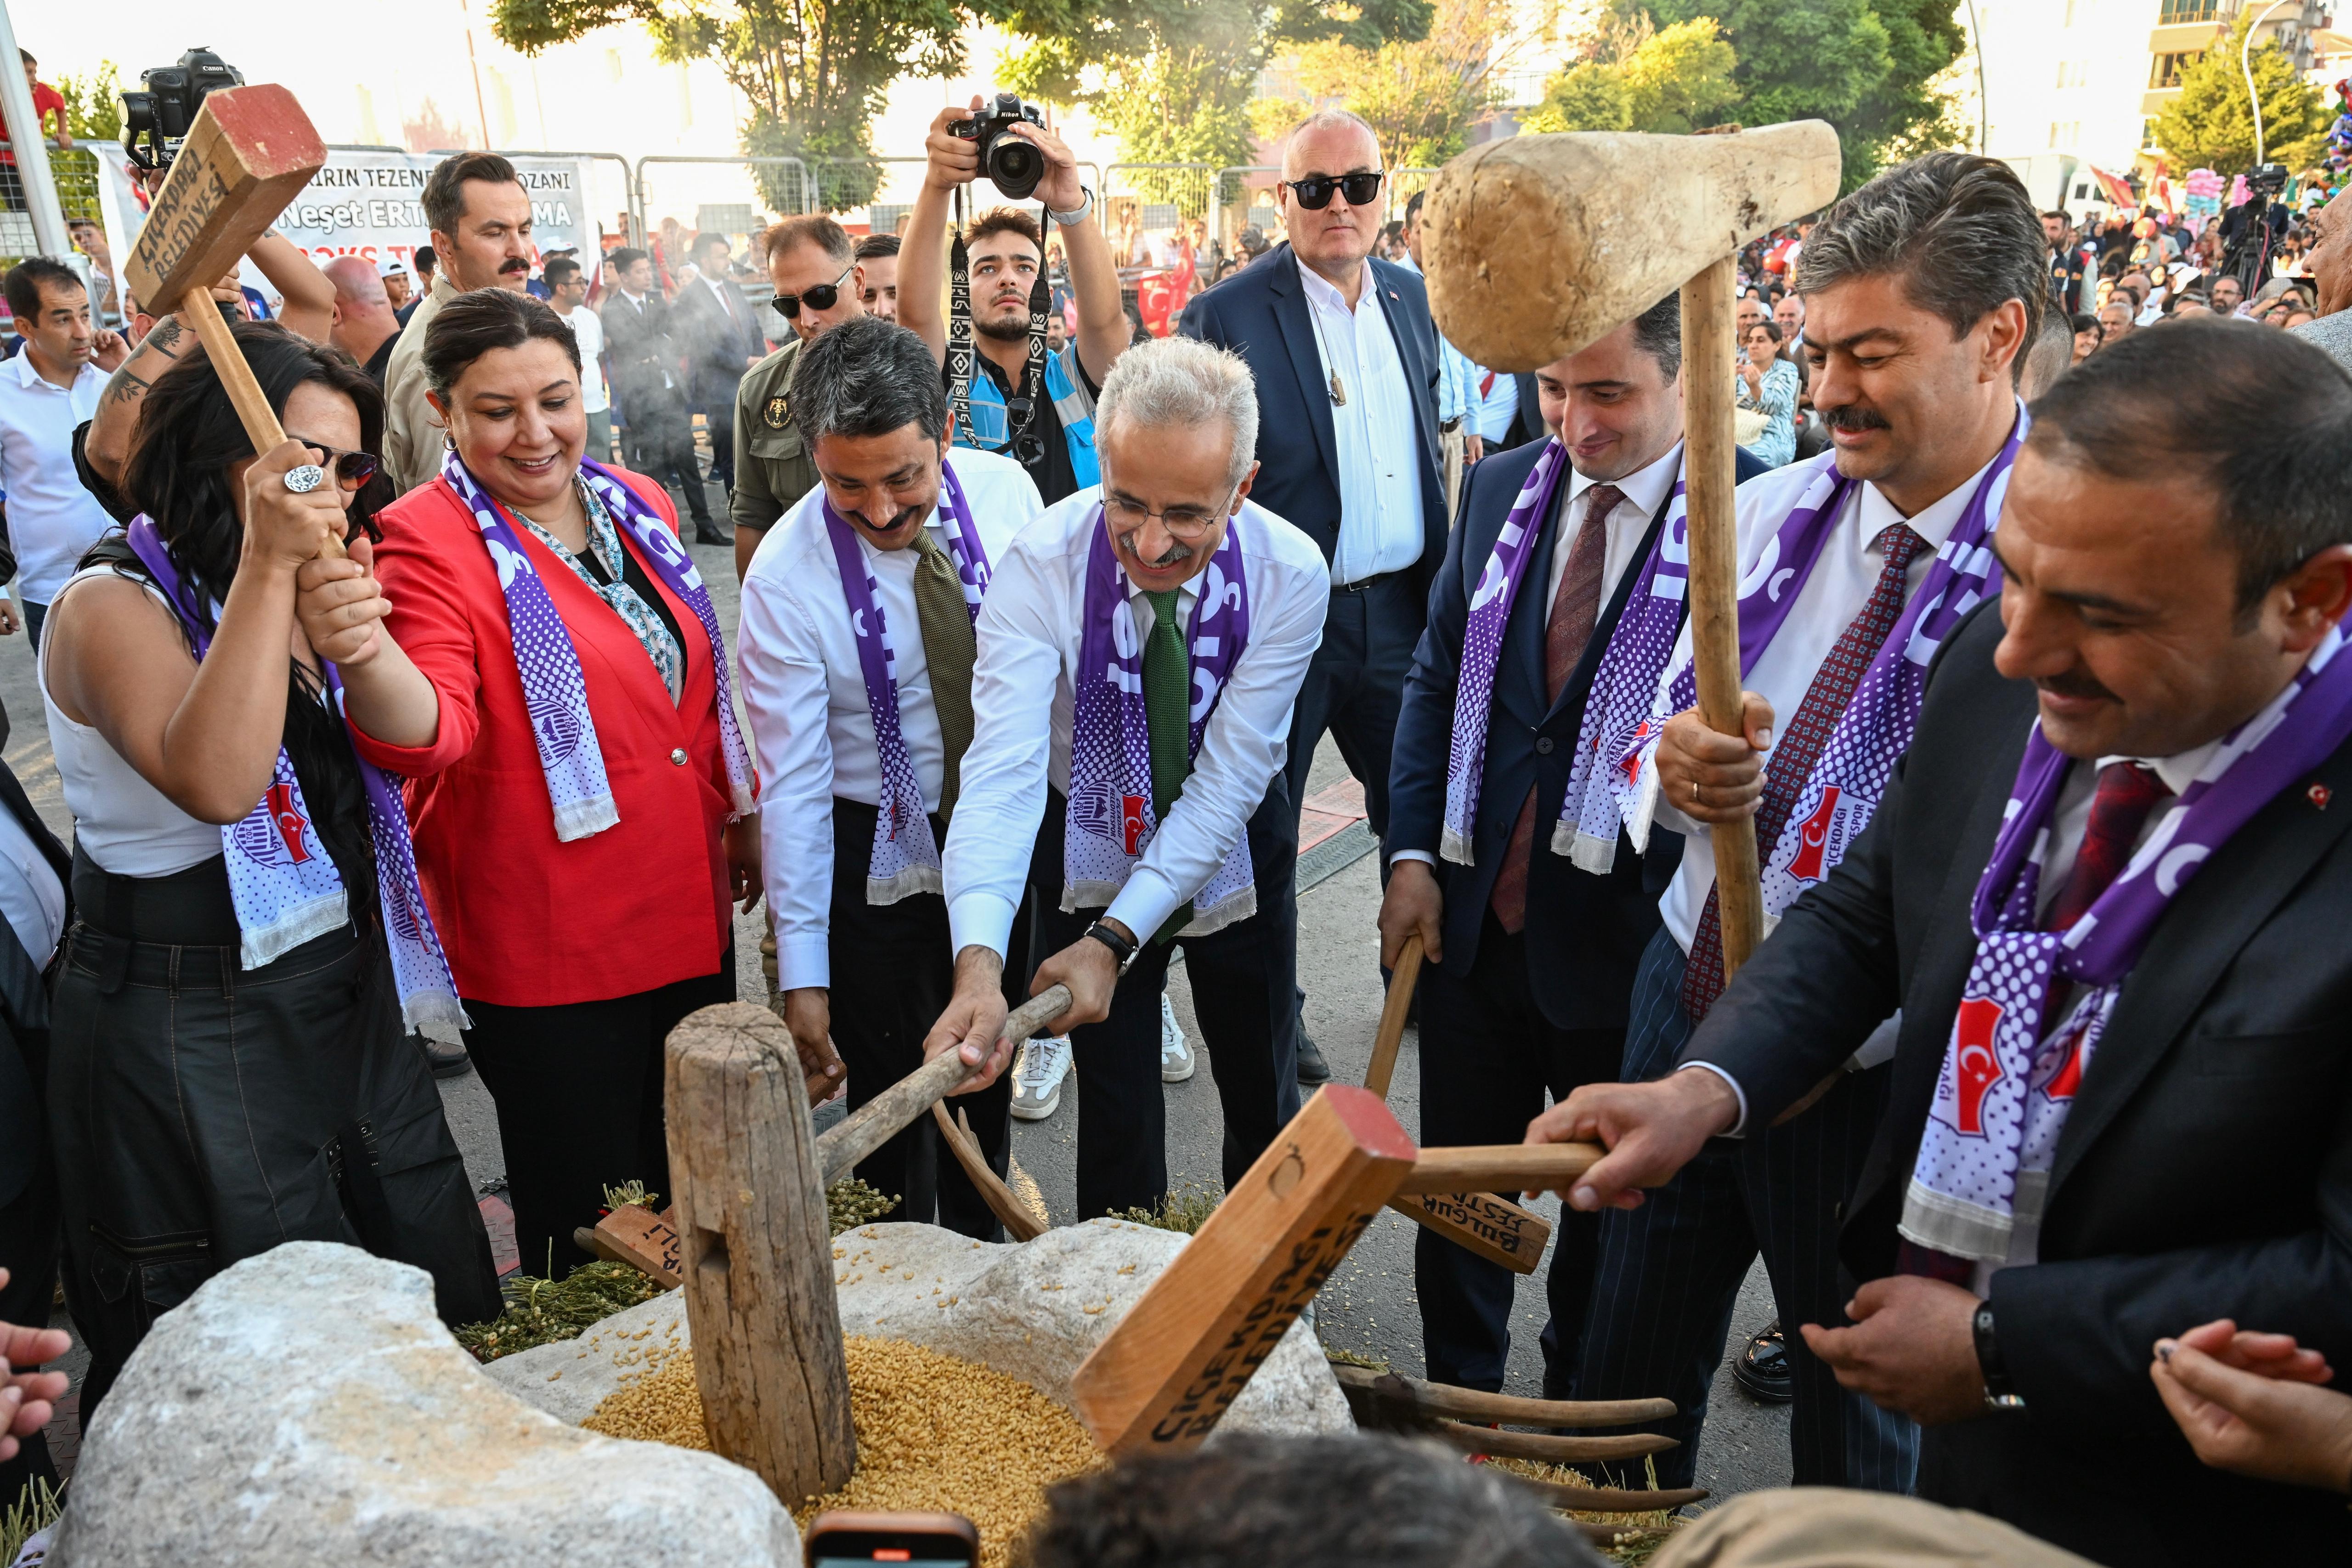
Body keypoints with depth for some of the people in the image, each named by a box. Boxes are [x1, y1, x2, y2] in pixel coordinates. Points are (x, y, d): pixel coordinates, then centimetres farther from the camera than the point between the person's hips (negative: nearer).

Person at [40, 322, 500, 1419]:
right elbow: (214, 782, -32)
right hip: (191, 1031, -7)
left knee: (441, 1312, 14)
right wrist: (266, 568, -32)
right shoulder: (112, 606, -15)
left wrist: (351, 642, -11)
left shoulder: (314, 597, 8)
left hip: (348, 997, 7)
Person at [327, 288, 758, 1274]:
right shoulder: (426, 542, -13)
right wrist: (364, 649, -48)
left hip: (690, 915, 7)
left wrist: (743, 819, 18)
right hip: (549, 952, -6)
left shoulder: (638, 508, 6)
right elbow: (430, 735, -28)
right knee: (590, 1228, 7)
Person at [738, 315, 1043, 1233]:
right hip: (876, 849, -3)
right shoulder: (787, 576, -22)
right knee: (888, 1087, 9)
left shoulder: (1005, 492, -12)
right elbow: (794, 783, -20)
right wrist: (802, 974, -20)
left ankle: (980, 1249, 43)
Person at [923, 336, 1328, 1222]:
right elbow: (1004, 767, -36)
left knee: (1263, 1093, 19)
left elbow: (1229, 778, -25)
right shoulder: (1040, 565, -28)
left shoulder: (1290, 575, -25)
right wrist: (979, 964, -51)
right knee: (1118, 1115, 4)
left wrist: (1114, 941, -33)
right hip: (1087, 849, -1)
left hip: (1234, 847, 2)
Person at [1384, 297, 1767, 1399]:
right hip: (1474, 919, 4)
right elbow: (1436, 677, 8)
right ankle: (1455, 1402, 41)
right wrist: (1414, 856, 1)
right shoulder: (1500, 489, 3)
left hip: (1630, 935, -4)